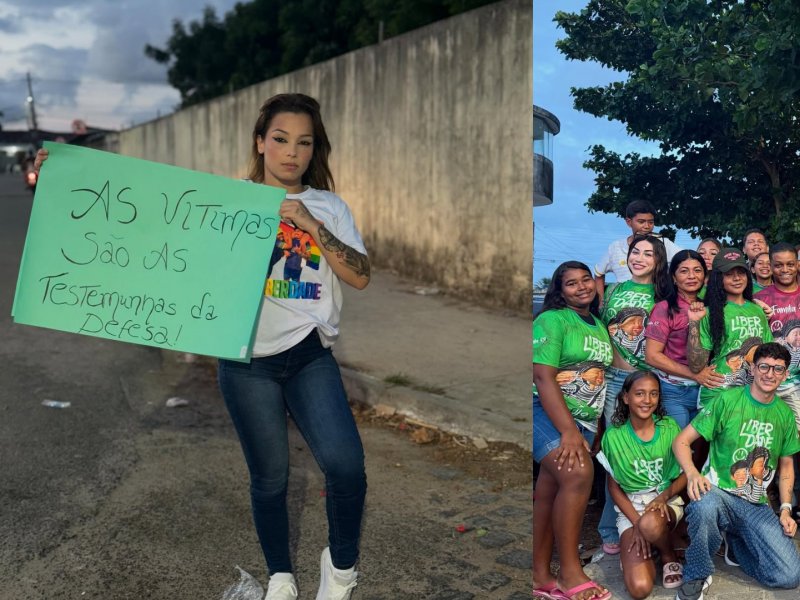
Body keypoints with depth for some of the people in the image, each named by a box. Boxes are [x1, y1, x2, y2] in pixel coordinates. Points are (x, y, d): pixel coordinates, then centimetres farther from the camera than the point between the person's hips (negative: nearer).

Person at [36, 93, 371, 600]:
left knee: (345, 464, -18)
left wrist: (312, 226, -16)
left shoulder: (329, 208, 7)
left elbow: (360, 276, -4)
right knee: (269, 477, 10)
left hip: (310, 358, 0)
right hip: (247, 363, 0)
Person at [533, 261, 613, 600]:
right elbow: (543, 379, -16)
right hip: (546, 413, -7)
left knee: (549, 493, 6)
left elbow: (599, 376, 17)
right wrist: (569, 432, -22)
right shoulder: (551, 320, -8)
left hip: (583, 420, 7)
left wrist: (590, 428, 9)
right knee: (579, 474, -25)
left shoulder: (600, 326, 15)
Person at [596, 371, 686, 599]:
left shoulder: (669, 428, -3)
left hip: (667, 501, 1)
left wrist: (664, 496, -17)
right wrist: (636, 522, -13)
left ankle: (669, 556, -4)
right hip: (630, 507, -1)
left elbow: (685, 474, 3)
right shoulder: (614, 436, -6)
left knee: (651, 524, -40)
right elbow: (614, 487, 1)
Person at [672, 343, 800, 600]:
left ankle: (736, 542, 20)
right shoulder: (728, 400, -7)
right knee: (704, 505, -42)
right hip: (719, 493, -5)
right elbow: (681, 441, -8)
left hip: (757, 506, 5)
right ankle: (697, 576, -13)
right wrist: (693, 474, -26)